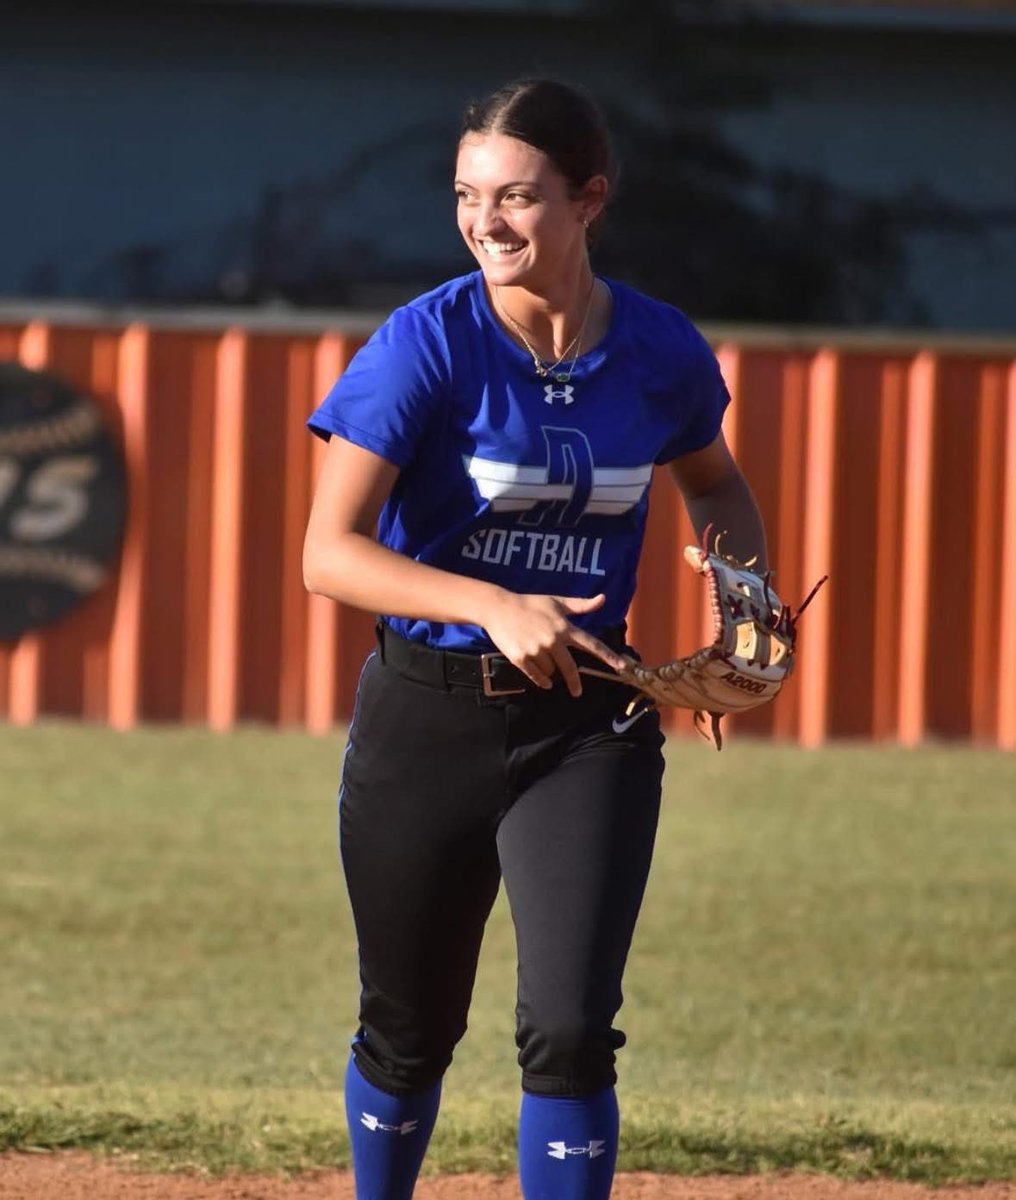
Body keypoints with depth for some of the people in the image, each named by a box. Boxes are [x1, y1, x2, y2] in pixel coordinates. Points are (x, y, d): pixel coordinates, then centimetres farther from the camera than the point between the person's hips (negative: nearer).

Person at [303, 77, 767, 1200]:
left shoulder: (662, 351, -3)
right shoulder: (427, 344, -13)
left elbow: (713, 482, 20)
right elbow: (329, 553, -20)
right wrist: (495, 605, -34)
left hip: (587, 724, 1)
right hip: (425, 716, -1)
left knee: (569, 1030, -12)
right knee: (408, 1029, 12)